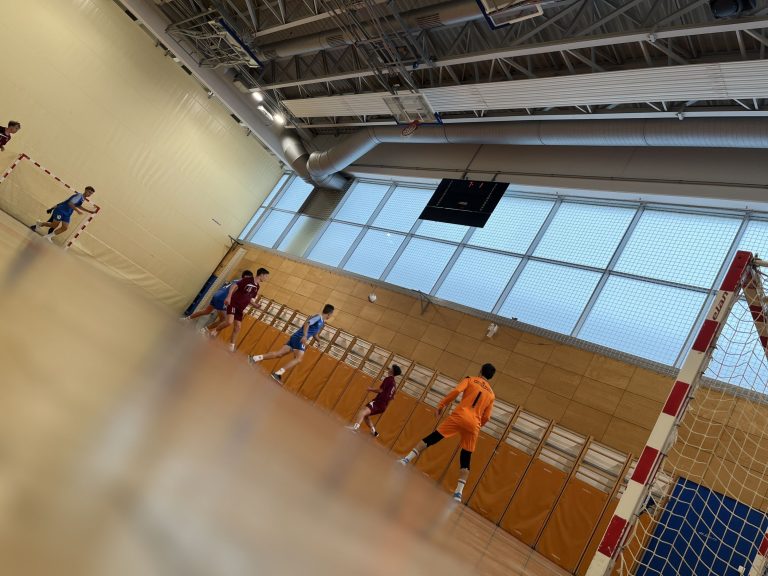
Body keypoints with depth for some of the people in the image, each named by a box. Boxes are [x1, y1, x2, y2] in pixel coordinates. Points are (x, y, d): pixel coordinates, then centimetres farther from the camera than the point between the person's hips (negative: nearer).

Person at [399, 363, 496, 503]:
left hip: (459, 415, -3)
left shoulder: (471, 379, 13)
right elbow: (486, 417, 15)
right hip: (474, 425, 3)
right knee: (465, 461, 7)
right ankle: (458, 493, -4)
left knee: (431, 438, 1)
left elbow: (456, 391, -4)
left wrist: (441, 405, 0)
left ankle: (406, 460, -7)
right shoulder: (491, 394, 21)